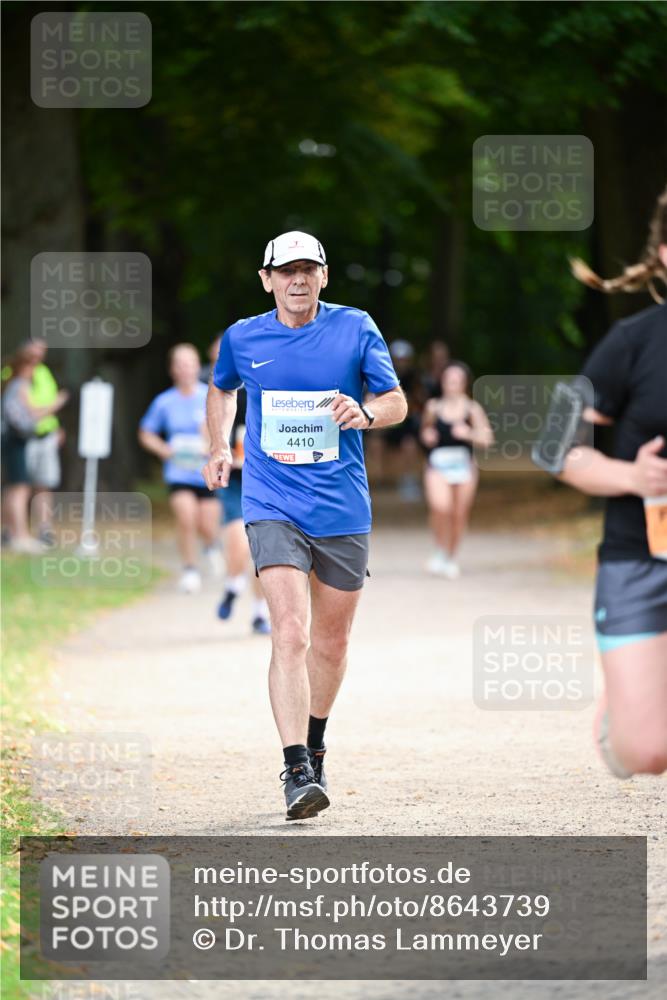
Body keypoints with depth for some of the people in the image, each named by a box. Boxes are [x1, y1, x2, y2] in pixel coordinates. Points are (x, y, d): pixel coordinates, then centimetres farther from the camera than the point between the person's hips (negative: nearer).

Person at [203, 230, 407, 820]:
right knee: (290, 632, -18)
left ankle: (315, 743, 37)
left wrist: (364, 413, -18)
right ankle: (298, 772, -23)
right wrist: (219, 449, 15)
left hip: (343, 509, 1)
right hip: (273, 507, -1)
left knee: (331, 641, 13)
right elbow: (222, 389, 26)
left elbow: (397, 402, 3)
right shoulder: (242, 339, 4)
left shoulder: (355, 328, 0)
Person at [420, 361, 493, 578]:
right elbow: (425, 431, 20)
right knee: (440, 507, -23)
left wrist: (469, 434, -24)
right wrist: (427, 436, -2)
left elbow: (486, 439, -7)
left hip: (463, 465, 1)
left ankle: (451, 558, 26)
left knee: (459, 515, 6)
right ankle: (441, 551, -1)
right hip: (438, 465, -1)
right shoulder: (433, 407, 3)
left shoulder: (472, 409, -1)